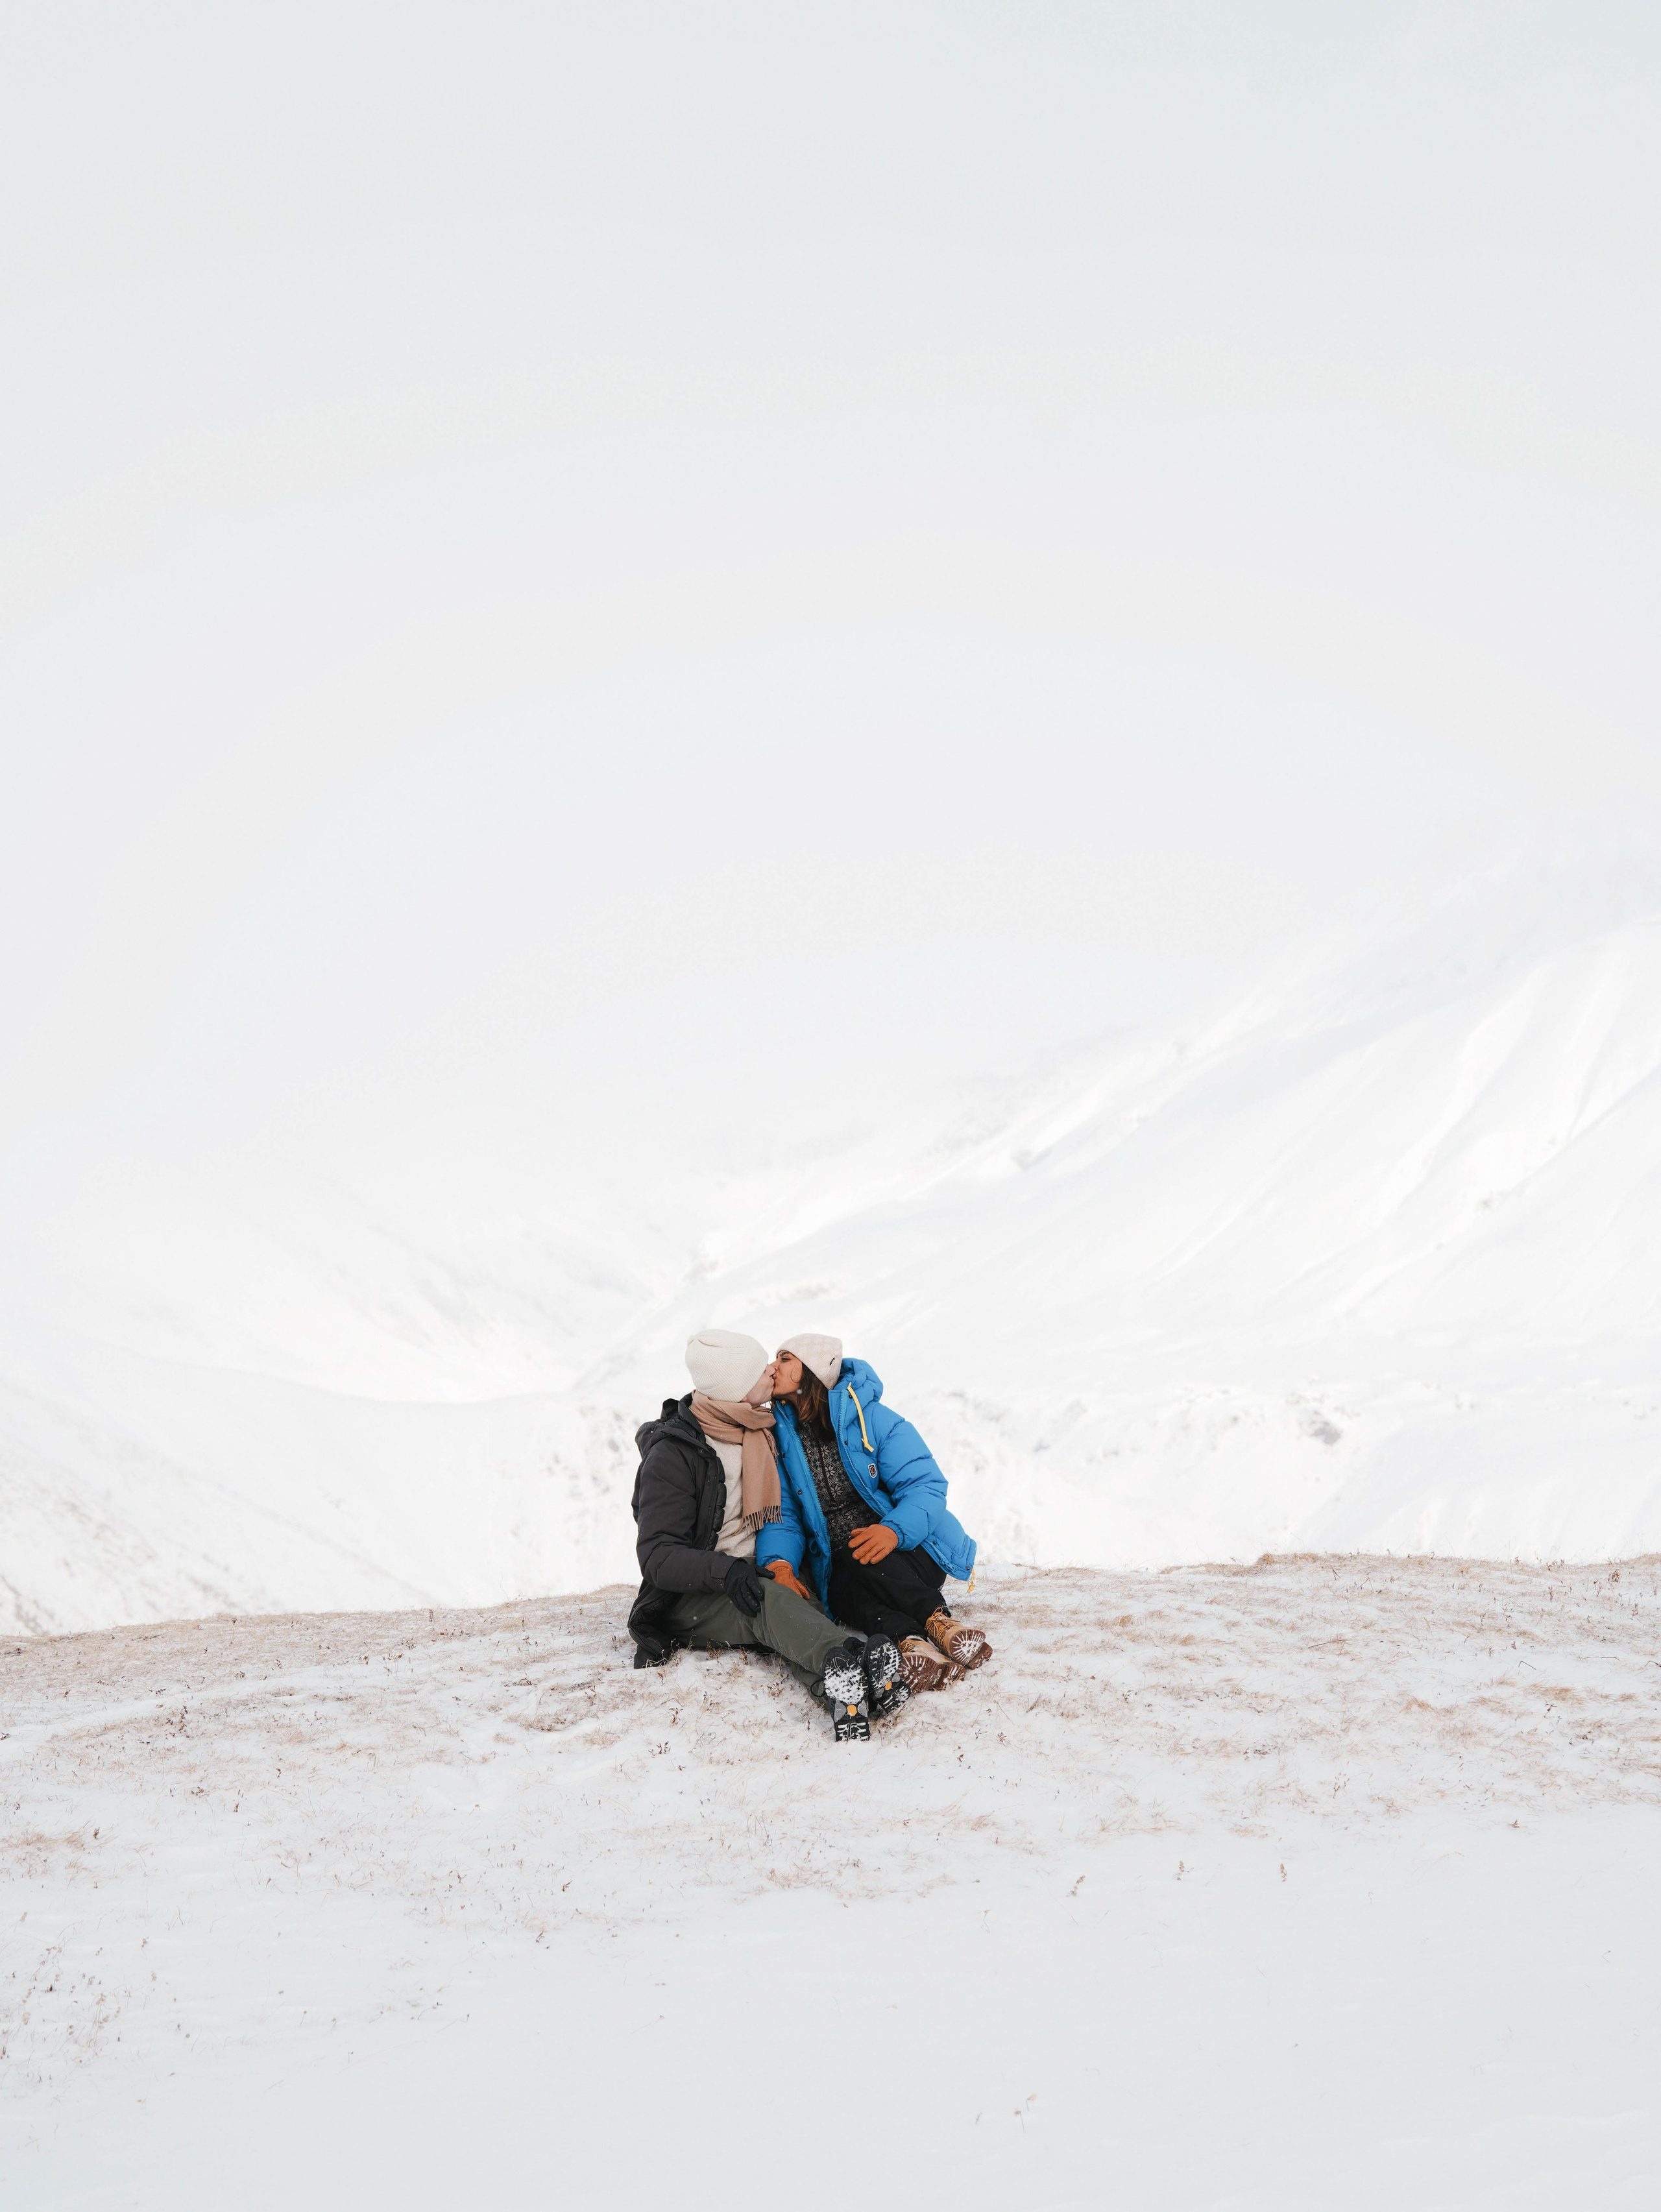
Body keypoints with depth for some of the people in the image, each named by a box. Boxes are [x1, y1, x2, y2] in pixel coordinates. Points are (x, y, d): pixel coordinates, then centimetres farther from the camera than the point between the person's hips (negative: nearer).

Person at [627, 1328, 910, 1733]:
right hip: (692, 1601, -5)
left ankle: (842, 1687, -65)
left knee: (802, 1609, -32)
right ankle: (846, 1658, -67)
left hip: (758, 1578, 5)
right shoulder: (671, 1456, -10)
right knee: (770, 1603, -37)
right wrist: (725, 1572, -35)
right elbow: (658, 1556, -18)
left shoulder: (762, 1432, 12)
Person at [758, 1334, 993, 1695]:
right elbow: (779, 1515, -1)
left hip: (910, 1553, -2)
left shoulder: (871, 1419, -4)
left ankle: (938, 1621, -41)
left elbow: (925, 1485, -12)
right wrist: (779, 1565, -25)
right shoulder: (779, 1437, 5)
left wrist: (894, 1530, -35)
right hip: (841, 1573, 2)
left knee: (860, 1556, -36)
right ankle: (910, 1639, -52)